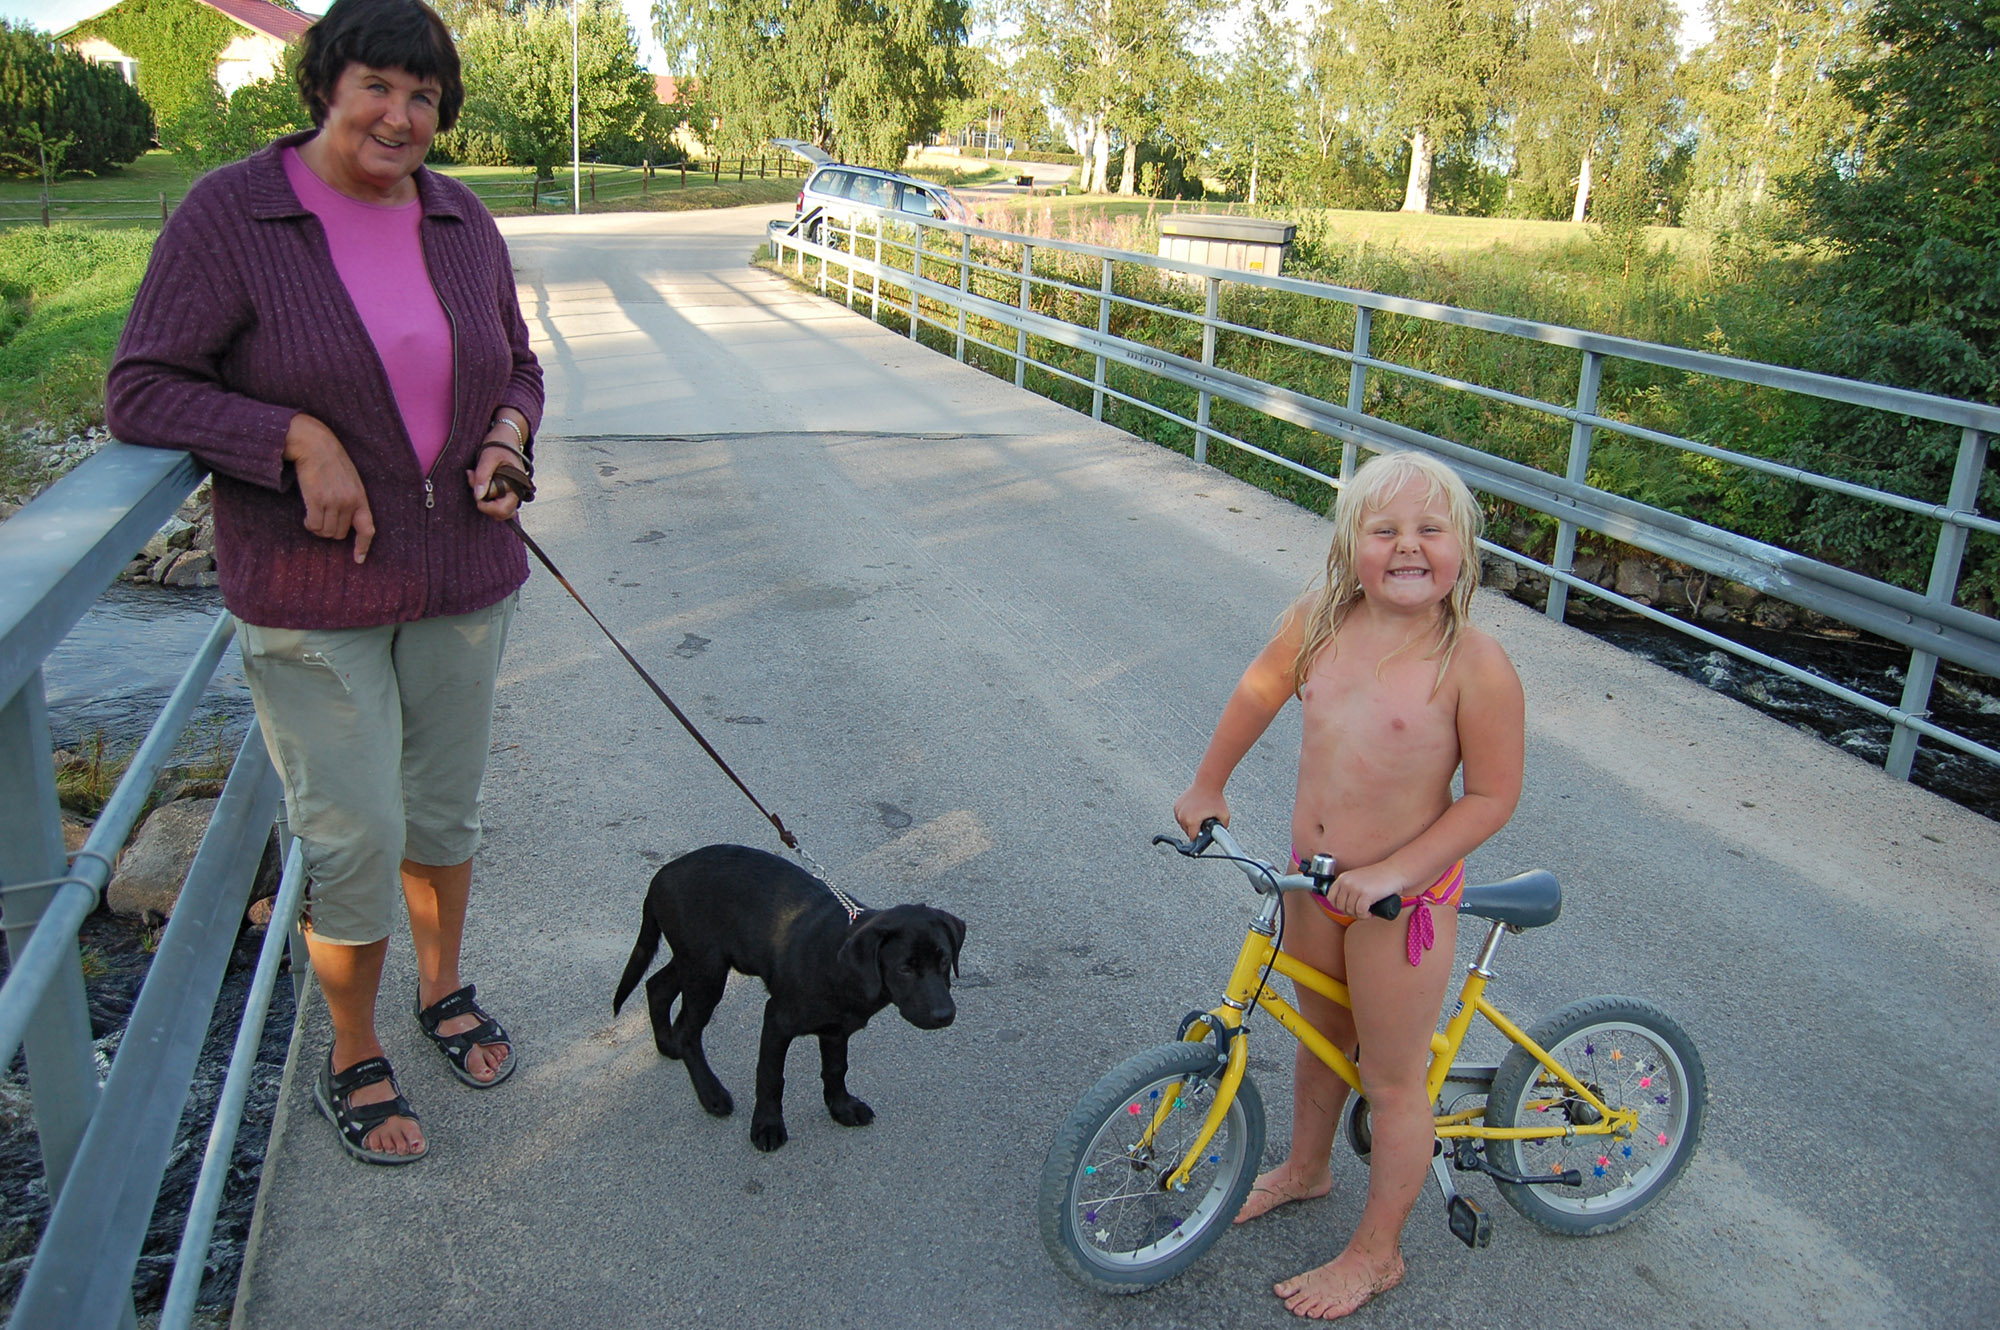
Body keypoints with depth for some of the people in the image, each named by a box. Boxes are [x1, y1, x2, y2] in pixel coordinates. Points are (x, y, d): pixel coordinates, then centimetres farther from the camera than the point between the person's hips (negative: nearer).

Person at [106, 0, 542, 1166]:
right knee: (353, 837, 0)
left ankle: (445, 990, 42)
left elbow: (515, 370, 14)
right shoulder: (230, 215, -11)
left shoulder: (462, 224, 2)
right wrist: (301, 441, -23)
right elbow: (142, 391, -12)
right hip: (313, 591, -4)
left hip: (462, 576, 4)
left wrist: (508, 440, -7)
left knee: (446, 809, 17)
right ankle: (354, 1060, 24)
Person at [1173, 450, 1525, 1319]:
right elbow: (1261, 691, 10)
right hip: (1312, 879, 5)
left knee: (1392, 1082, 12)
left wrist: (1394, 871, -23)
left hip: (1403, 895, -5)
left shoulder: (1476, 665, -22)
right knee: (1321, 1035, 27)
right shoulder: (1320, 622, -8)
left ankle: (1375, 1253, 33)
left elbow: (1493, 796, -16)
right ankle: (1306, 1167, 54)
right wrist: (1207, 786, 18)